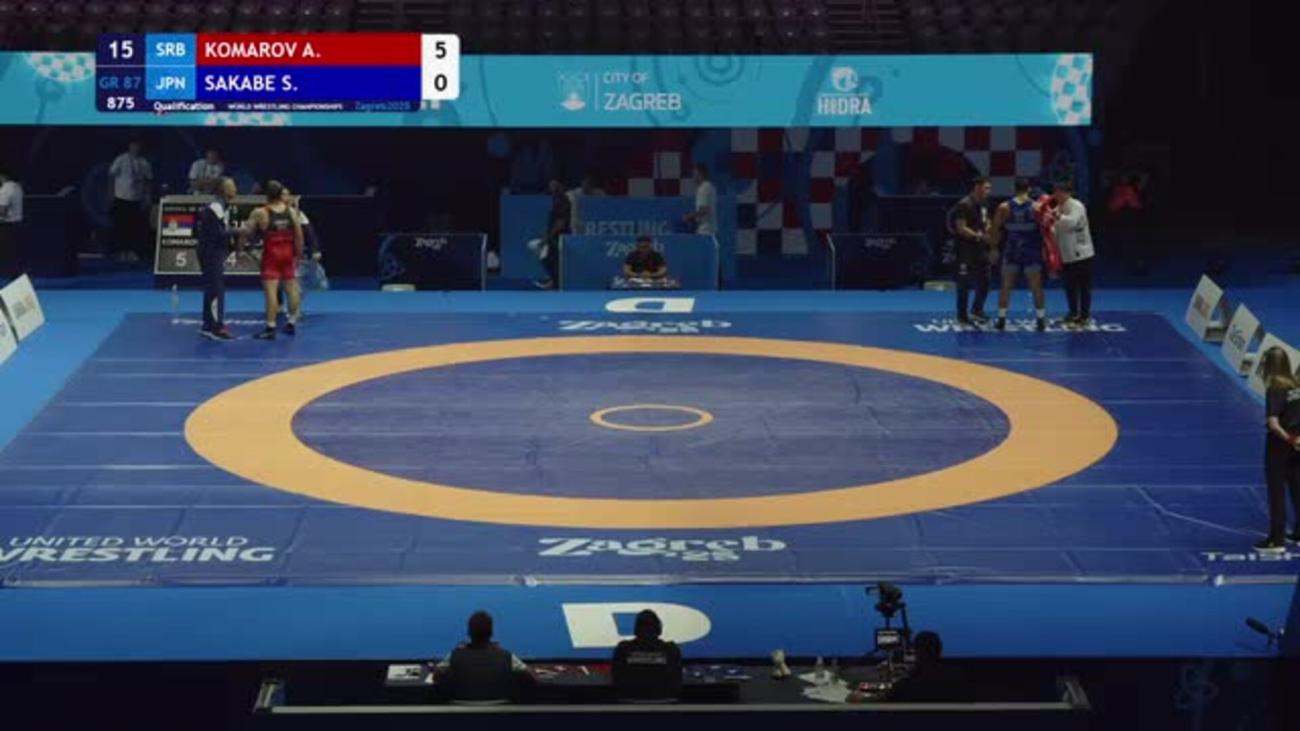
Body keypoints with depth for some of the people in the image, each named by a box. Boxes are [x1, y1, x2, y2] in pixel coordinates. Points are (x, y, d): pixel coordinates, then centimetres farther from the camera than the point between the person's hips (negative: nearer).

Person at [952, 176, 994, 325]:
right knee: (964, 284, -1)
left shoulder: (984, 204, 11)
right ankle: (962, 316, 6)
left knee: (984, 282, 8)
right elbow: (961, 228, -19)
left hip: (981, 249, 8)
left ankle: (976, 311, 21)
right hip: (966, 250, -8)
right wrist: (979, 236, -24)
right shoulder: (964, 205, -14)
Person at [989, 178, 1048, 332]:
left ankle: (1001, 320, 11)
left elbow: (995, 232, -2)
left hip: (1011, 252, 1)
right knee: (1037, 288, 6)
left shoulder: (1004, 208, -4)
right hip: (1032, 253, -1)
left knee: (1006, 287, 11)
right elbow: (1045, 229, -9)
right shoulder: (1037, 208, -8)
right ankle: (1041, 321, 6)